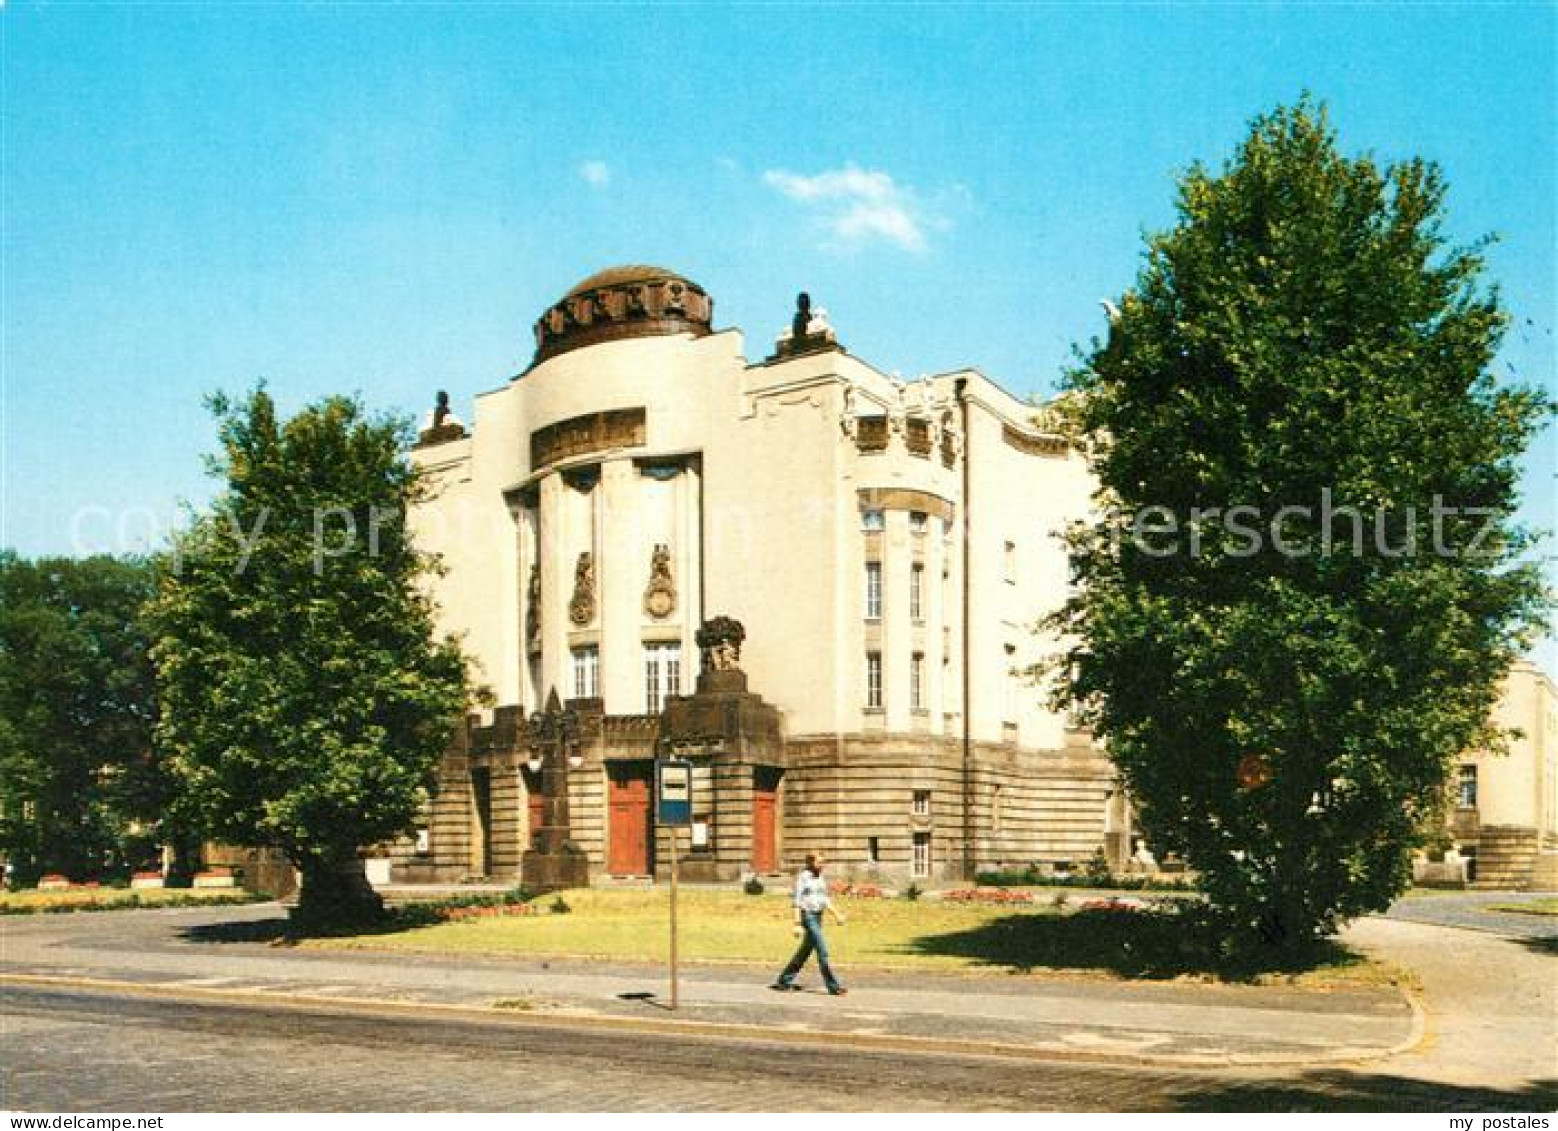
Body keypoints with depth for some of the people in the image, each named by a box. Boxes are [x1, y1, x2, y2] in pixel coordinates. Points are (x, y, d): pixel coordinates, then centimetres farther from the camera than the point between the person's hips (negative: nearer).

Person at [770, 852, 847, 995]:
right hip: (808, 916, -9)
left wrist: (837, 915, 9)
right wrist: (798, 924, -18)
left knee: (805, 951, 14)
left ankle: (784, 981, 24)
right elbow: (797, 902, -13)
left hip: (818, 917, 9)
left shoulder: (820, 878, 12)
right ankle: (833, 986, -9)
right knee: (822, 951, -11)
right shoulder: (803, 877, -11)